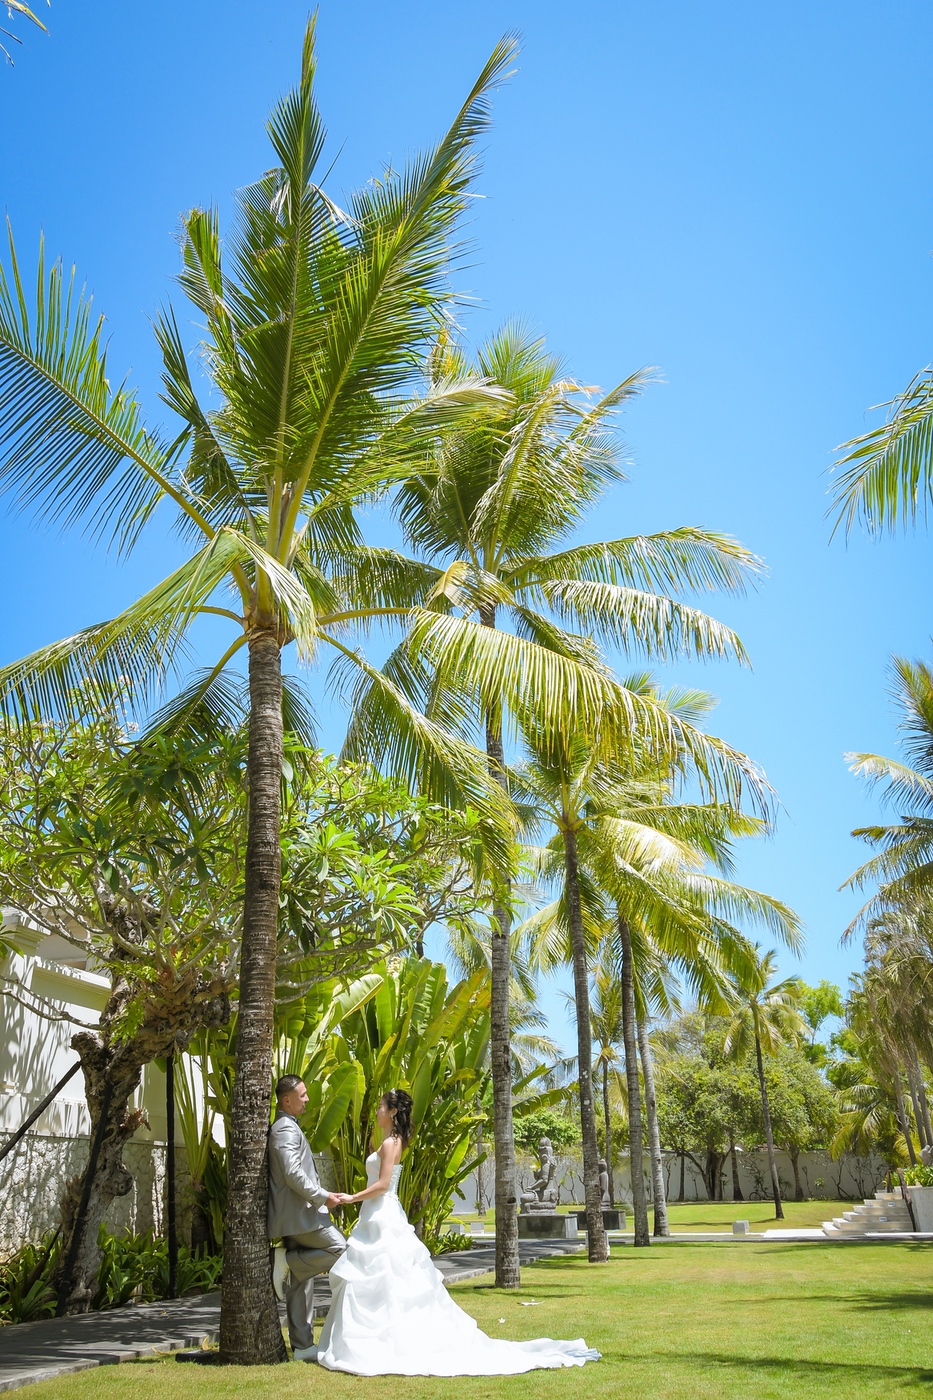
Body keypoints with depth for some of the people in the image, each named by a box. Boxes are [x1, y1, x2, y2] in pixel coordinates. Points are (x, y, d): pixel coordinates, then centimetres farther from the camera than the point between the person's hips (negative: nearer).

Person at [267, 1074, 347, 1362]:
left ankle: (302, 1346, 14)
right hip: (299, 1214, -10)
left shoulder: (286, 1127, 19)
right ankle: (288, 1260, -5)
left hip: (294, 1217, 10)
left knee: (301, 1282, 10)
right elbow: (293, 1174, -23)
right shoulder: (286, 1129, -14)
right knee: (342, 1248, -12)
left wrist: (320, 1198, 21)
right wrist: (323, 1197, -16)